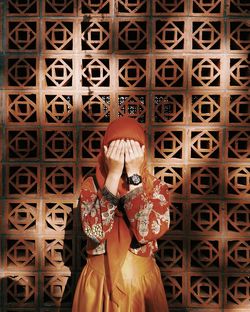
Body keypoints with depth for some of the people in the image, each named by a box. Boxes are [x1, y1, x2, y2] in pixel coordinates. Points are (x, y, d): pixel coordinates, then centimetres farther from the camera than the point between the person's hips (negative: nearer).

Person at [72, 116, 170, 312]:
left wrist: (134, 174, -24)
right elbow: (95, 232, -23)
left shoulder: (157, 188, -8)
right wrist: (114, 174, -24)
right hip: (98, 281, 0)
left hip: (142, 280, 0)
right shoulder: (91, 185, -7)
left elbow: (148, 232, -24)